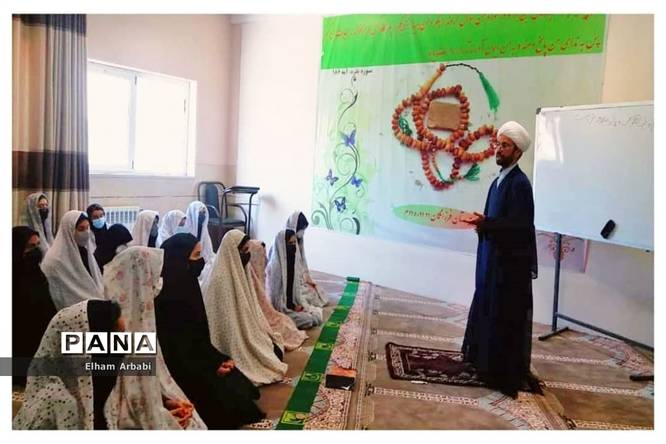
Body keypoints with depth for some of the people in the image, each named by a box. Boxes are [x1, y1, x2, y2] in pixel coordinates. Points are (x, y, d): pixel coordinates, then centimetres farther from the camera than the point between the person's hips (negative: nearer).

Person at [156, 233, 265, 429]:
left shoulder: (187, 284, 4)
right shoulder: (170, 295, -22)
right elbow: (175, 346, -18)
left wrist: (220, 359, 2)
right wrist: (211, 366, -13)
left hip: (194, 358, 8)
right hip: (182, 368, -8)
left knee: (239, 386, 2)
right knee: (228, 395, -10)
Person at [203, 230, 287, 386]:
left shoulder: (239, 272, 5)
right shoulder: (220, 279, -24)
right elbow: (227, 323, -22)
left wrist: (265, 333, 7)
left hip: (247, 334, 9)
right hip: (233, 344, -9)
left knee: (276, 349, -2)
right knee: (275, 353, -9)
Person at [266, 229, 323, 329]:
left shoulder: (292, 261, 3)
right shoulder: (275, 266, -23)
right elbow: (276, 292, -20)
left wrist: (299, 304, 0)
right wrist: (293, 307, -14)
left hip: (292, 303, 8)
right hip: (281, 309, -8)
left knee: (318, 312, 0)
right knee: (311, 319, -14)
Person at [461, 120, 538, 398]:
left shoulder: (520, 183, -16)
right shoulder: (498, 181, 12)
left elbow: (520, 226, -22)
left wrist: (486, 224, -28)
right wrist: (481, 223, 0)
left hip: (511, 263, -9)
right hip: (493, 260, 9)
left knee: (506, 319, 0)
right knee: (488, 311, 19)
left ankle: (507, 373, 13)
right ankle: (484, 360, 35)